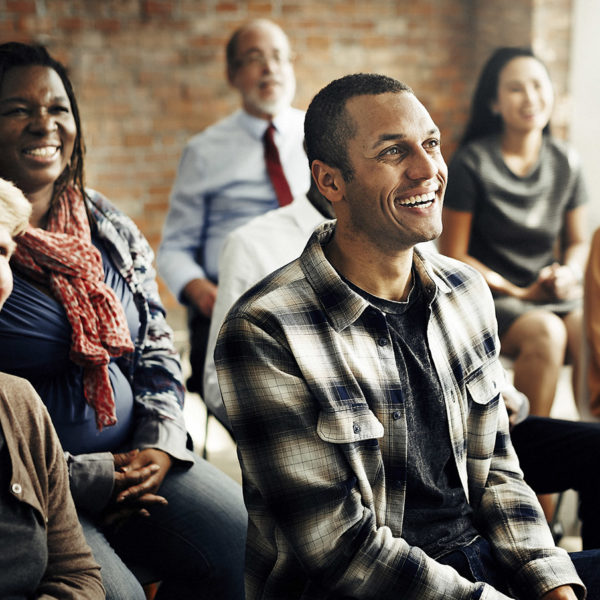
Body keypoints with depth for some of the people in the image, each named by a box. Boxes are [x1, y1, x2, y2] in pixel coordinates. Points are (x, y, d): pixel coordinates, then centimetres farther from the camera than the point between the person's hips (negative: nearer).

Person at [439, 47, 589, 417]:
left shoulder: (565, 162, 8)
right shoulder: (472, 163, -6)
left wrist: (570, 272, -6)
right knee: (545, 332, -34)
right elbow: (453, 255, -5)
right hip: (489, 295, -4)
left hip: (556, 294, 4)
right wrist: (520, 293, -10)